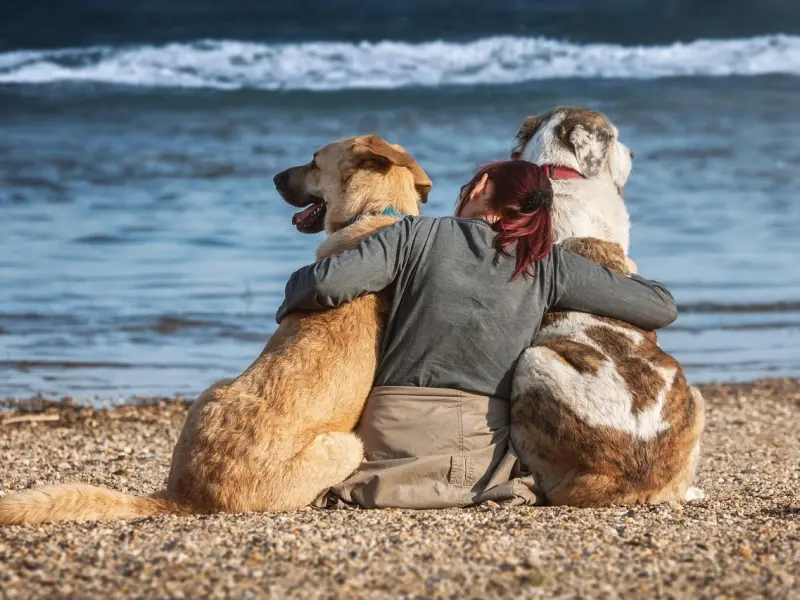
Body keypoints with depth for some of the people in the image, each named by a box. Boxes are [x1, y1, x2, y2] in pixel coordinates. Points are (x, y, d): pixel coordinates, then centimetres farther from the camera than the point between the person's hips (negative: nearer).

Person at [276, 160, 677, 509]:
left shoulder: (418, 233, 0)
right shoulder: (547, 264, 5)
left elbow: (328, 282, -13)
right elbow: (661, 307, 7)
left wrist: (290, 304, 11)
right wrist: (625, 276, 29)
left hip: (396, 431, -1)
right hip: (485, 450, 1)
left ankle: (358, 485, 0)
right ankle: (490, 488, 3)